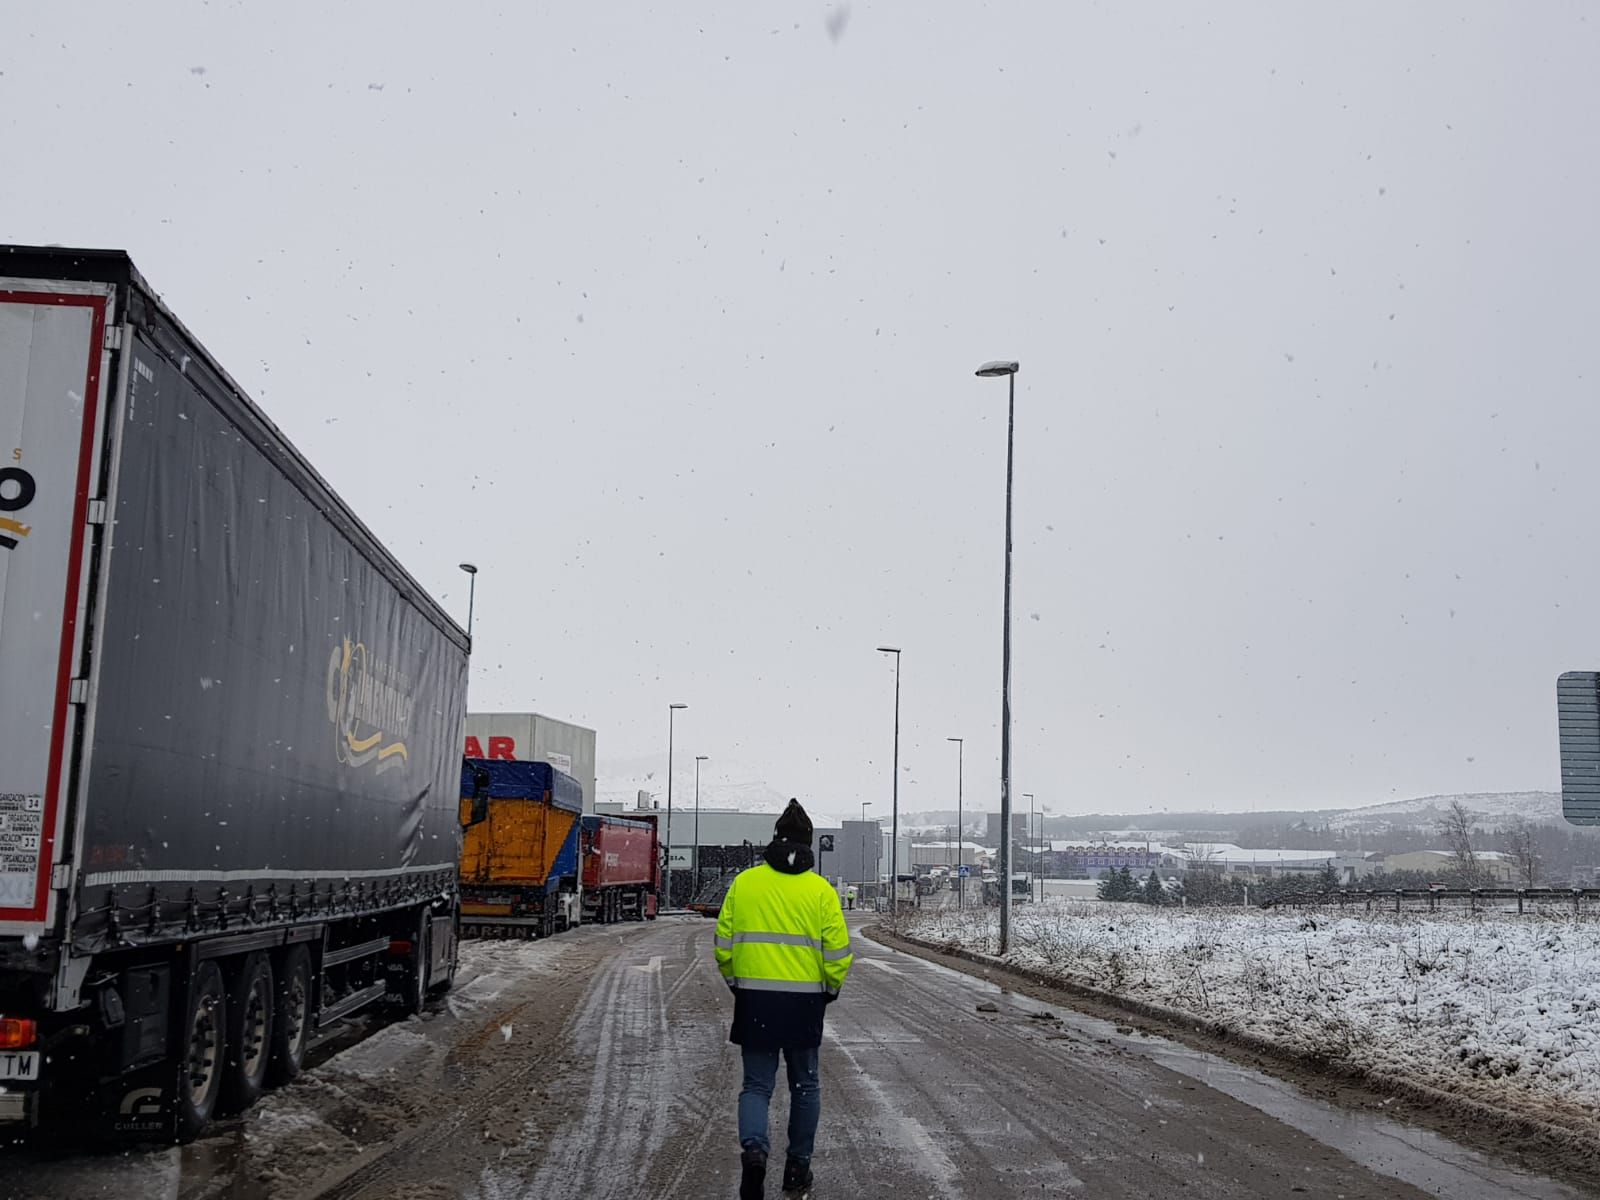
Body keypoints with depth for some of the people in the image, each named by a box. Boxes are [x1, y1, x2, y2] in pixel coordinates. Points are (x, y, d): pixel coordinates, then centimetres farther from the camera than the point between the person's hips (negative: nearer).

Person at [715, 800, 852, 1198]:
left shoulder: (743, 882, 0)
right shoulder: (821, 890, -3)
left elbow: (724, 943, 2)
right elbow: (838, 951, -6)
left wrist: (735, 982, 17)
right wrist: (830, 989, 11)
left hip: (754, 1000, 1)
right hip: (804, 1001, 0)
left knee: (756, 1084, 8)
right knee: (804, 1085, 17)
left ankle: (754, 1148, -18)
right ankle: (798, 1167, 22)